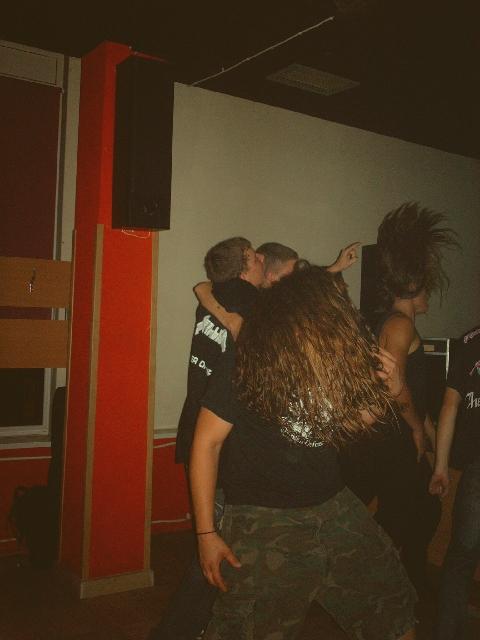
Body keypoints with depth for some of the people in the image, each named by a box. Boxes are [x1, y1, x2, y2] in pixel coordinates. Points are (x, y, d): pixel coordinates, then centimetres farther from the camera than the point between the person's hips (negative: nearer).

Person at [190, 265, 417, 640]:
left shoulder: (327, 365, 4)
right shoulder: (245, 366, -17)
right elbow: (207, 443, -14)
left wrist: (386, 394, -2)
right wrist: (206, 532, -16)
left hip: (334, 507, 7)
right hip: (266, 520, -6)